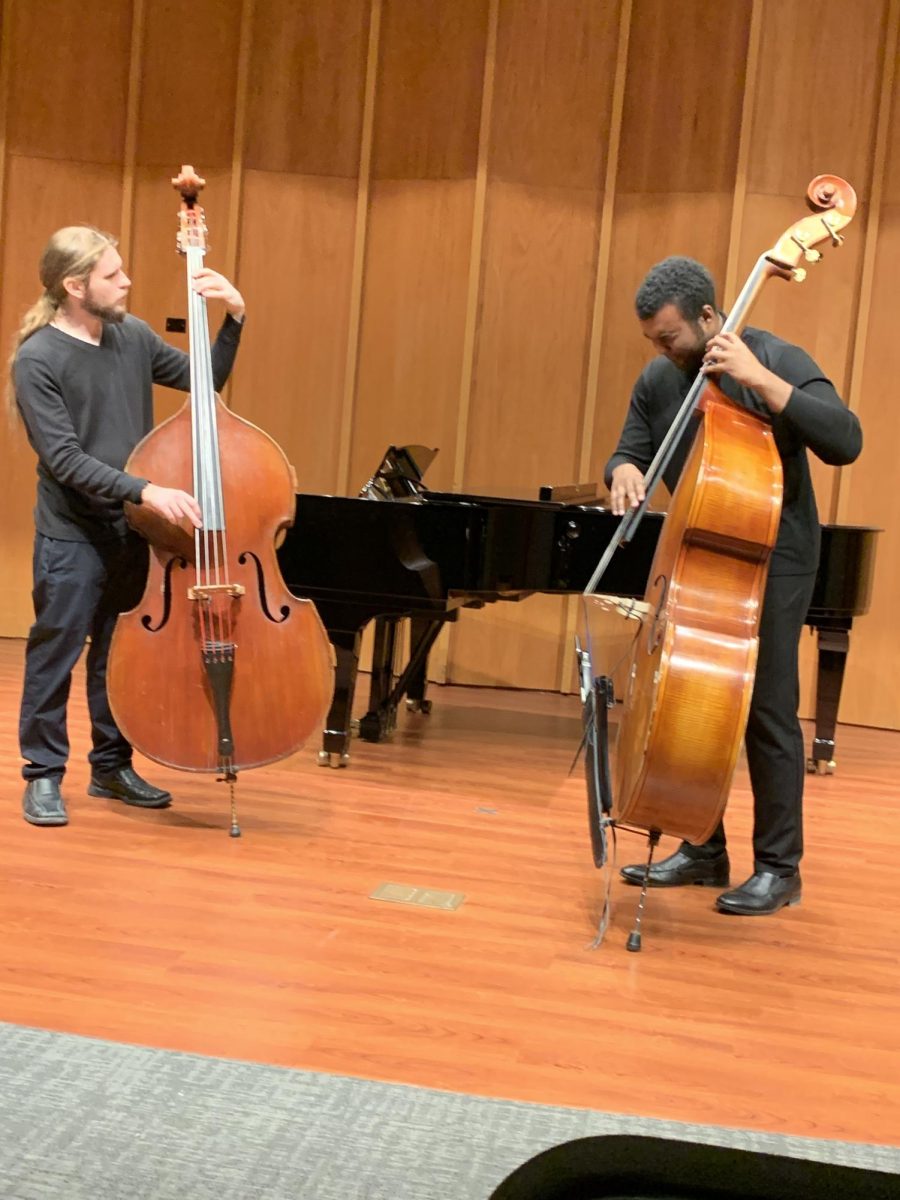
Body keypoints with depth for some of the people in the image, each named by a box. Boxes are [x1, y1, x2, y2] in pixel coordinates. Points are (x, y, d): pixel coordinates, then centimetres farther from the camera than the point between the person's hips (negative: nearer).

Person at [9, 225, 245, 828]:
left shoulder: (132, 336, 3)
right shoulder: (37, 360, -15)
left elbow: (204, 379, 12)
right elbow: (65, 459, -21)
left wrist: (234, 320, -3)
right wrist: (145, 490, -30)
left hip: (132, 530, 6)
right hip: (71, 536, -6)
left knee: (120, 654, 15)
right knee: (55, 655, 4)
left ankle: (112, 766, 29)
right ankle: (44, 775, 17)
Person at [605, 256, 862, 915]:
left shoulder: (776, 360, -14)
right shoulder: (657, 382, 2)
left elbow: (845, 441, -25)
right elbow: (630, 452, 11)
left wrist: (758, 378, -31)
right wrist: (625, 470, -15)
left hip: (773, 563, -6)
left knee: (766, 709, -5)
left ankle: (779, 867, 7)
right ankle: (703, 852, 22)